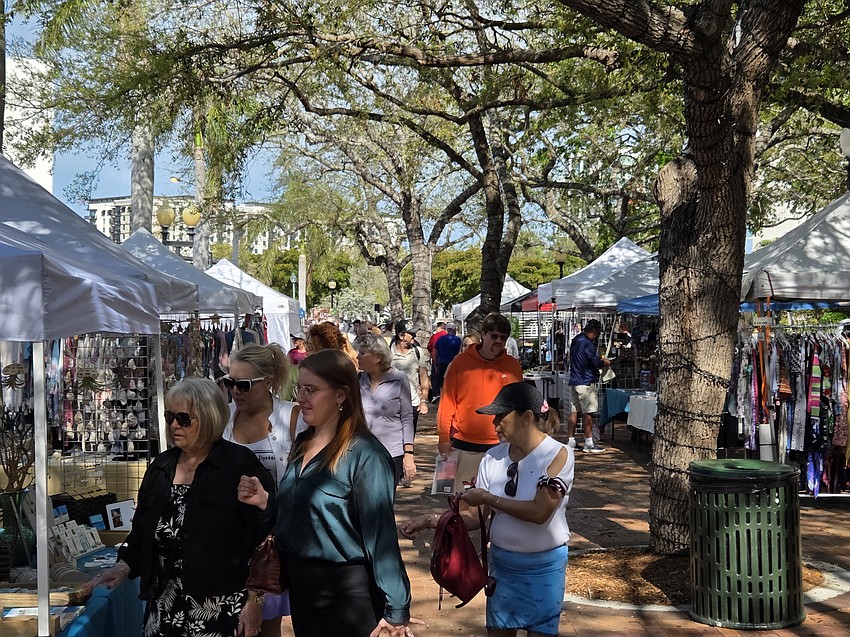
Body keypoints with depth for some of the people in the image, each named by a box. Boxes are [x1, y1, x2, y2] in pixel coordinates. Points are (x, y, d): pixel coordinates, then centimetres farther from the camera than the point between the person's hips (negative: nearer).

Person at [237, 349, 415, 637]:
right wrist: (265, 501, -3)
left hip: (346, 590, -8)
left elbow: (380, 533, -20)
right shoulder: (302, 444, 5)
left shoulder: (364, 454, -20)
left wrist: (396, 609, -17)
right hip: (299, 582, 8)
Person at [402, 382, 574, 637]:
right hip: (500, 562, 4)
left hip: (542, 567, -4)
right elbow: (475, 517, 0)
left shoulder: (558, 455, -15)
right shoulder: (493, 457, -2)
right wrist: (430, 520, -12)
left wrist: (488, 498, -19)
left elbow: (539, 512, -25)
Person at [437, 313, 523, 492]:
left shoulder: (513, 366, 4)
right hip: (464, 445, 0)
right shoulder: (461, 362, 0)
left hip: (500, 445, 1)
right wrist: (444, 437, 0)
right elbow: (447, 401, 2)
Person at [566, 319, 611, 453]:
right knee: (588, 413, -4)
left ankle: (570, 441, 13)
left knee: (574, 412, 10)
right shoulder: (587, 344, -17)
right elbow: (596, 363, -18)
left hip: (574, 381, 9)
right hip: (586, 382, -9)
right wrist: (606, 363, 2)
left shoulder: (576, 340, 13)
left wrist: (599, 358, 17)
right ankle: (589, 444, -1)